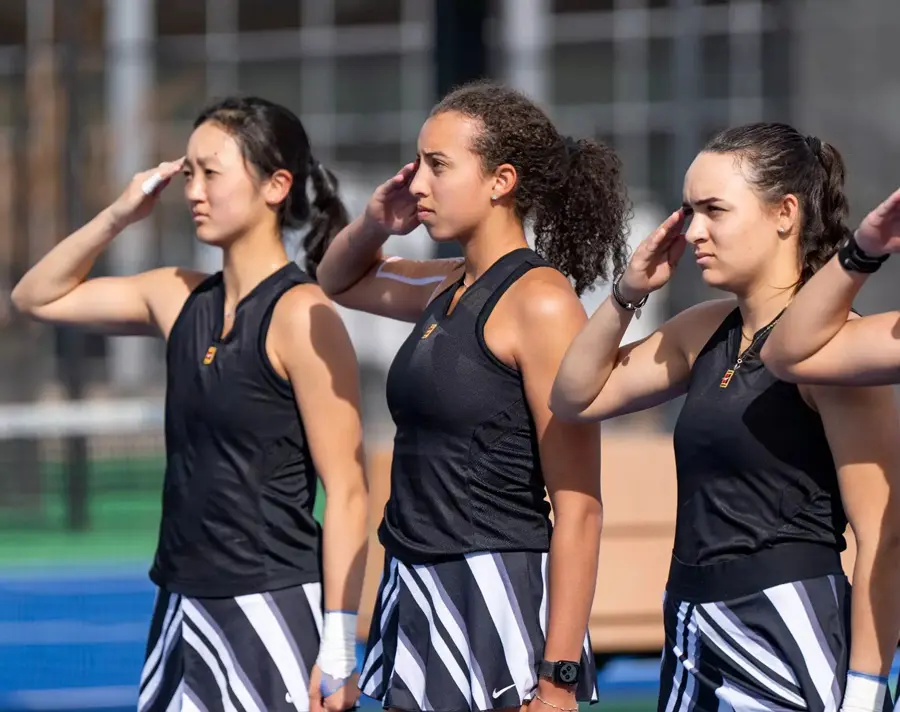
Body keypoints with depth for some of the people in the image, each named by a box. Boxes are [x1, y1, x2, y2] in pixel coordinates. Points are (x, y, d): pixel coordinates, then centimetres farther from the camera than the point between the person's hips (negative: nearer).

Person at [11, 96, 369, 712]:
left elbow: (347, 491, -13)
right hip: (182, 607, 7)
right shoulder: (179, 299, 9)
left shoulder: (300, 315, -11)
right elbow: (39, 297, 23)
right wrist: (118, 217, 8)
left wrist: (339, 646, -17)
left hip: (272, 611, -7)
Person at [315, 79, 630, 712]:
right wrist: (375, 225, 10)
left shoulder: (540, 300, -12)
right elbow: (338, 281, 34)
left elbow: (578, 508, -16)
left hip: (500, 596, -8)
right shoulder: (450, 290, 11)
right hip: (418, 593, 8)